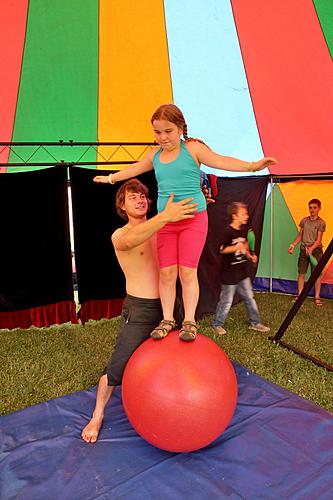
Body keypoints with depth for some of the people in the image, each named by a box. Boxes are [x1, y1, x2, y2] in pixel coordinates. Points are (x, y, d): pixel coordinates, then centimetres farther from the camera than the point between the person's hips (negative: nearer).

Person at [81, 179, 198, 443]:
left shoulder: (159, 229, 5)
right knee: (117, 368, 2)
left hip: (167, 306, 5)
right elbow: (130, 240, -38)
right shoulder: (119, 235, -12)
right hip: (139, 311, -5)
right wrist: (165, 216, -53)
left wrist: (199, 204, -7)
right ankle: (97, 416, 26)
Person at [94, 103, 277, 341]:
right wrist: (111, 178, 42)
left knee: (188, 270, -5)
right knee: (166, 272, 1)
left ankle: (189, 320, 5)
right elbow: (135, 169, 30)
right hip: (165, 221, 4)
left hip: (193, 218, -4)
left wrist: (252, 165, -25)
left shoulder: (193, 148, -2)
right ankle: (167, 319, 11)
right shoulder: (154, 156, 12)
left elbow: (221, 161, -11)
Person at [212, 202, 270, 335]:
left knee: (250, 298, 14)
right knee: (226, 301, 4)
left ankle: (255, 323, 28)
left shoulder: (243, 230, 6)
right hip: (230, 273, -7)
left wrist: (250, 256, 7)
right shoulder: (227, 232, -18)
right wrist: (236, 247, -30)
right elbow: (222, 250, -19)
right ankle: (217, 324, 21)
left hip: (243, 271, 7)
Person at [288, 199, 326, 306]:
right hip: (303, 249, 4)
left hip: (316, 250, -4)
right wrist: (293, 245, -1)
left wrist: (311, 249, -28)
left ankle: (317, 297, 11)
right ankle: (300, 294, 18)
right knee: (301, 273, 7)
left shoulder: (321, 223, -8)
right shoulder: (304, 220, 5)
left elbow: (318, 239, -14)